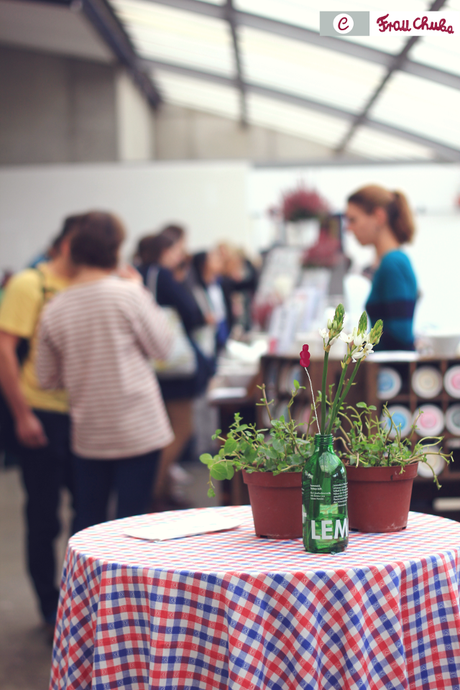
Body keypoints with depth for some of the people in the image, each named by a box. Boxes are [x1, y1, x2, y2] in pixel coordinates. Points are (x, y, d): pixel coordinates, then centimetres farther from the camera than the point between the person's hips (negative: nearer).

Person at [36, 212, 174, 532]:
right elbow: (161, 345, -1)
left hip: (88, 436, 4)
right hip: (138, 430, -4)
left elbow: (48, 378, 8)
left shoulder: (54, 310, 0)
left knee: (88, 520, 13)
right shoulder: (127, 293, -12)